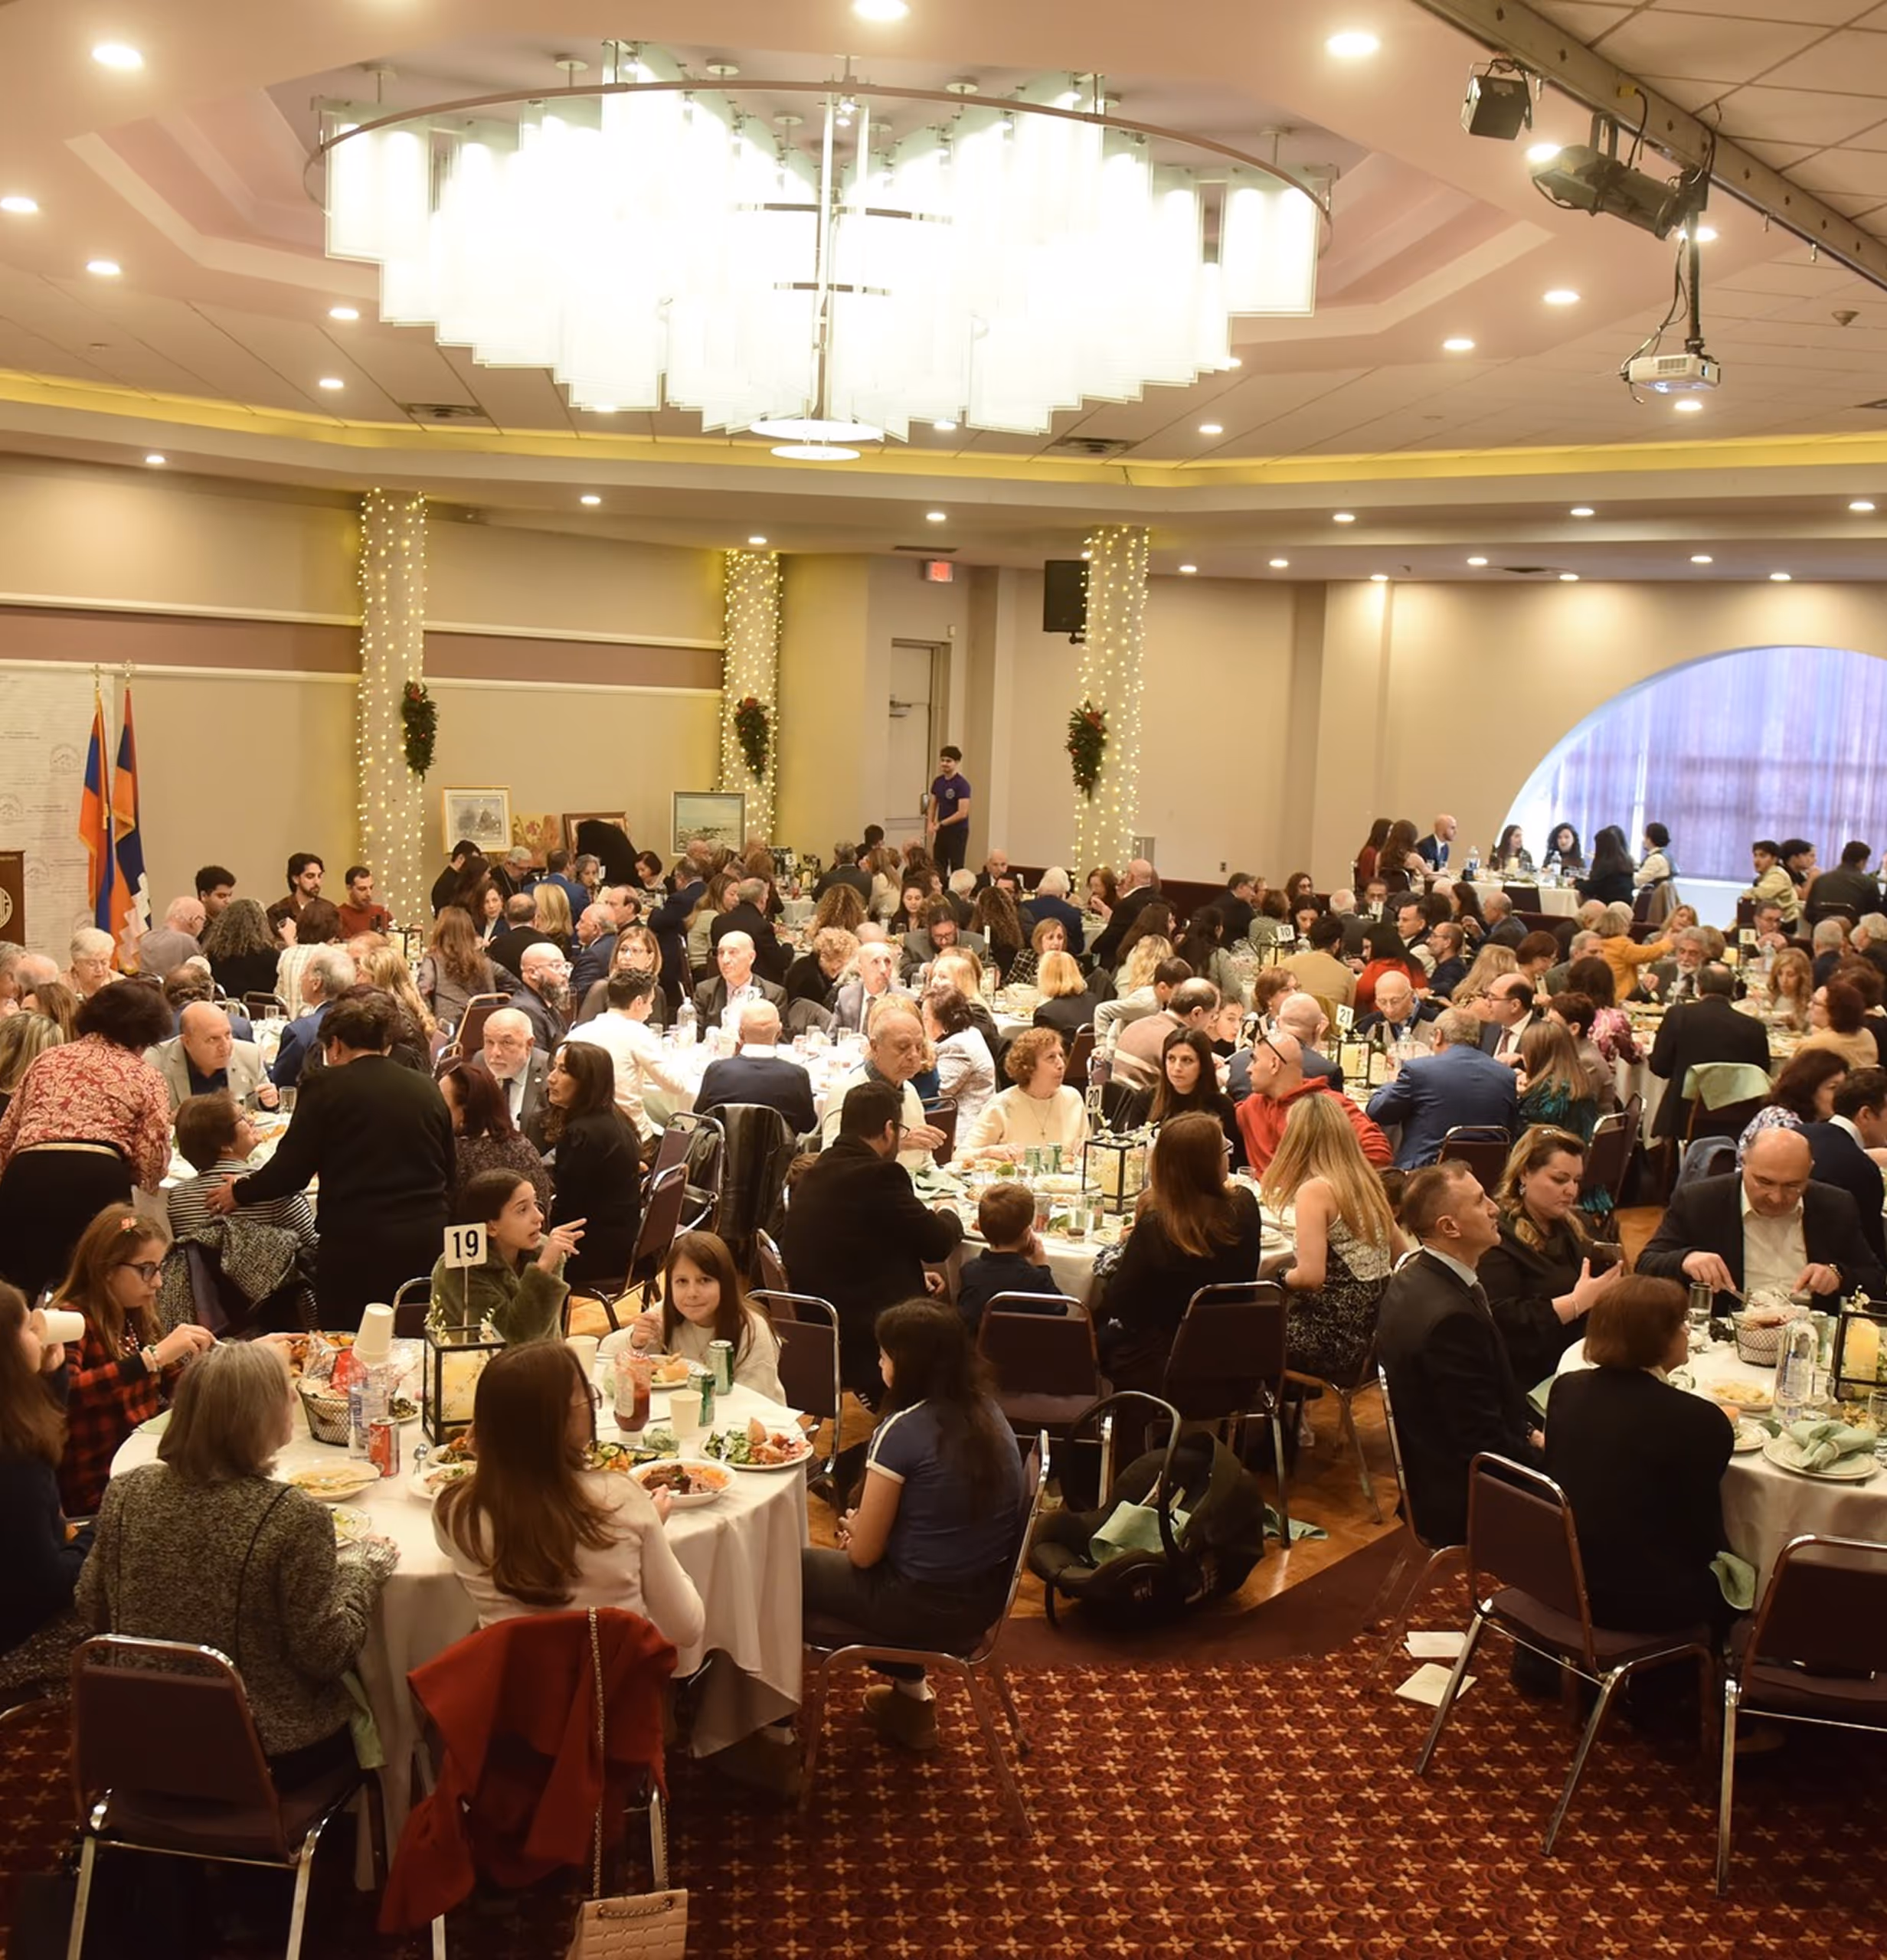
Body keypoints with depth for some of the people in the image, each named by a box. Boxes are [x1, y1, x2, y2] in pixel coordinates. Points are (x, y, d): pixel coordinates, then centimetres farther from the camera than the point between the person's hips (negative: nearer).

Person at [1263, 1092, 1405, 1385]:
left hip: (1335, 1342, -8)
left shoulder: (1315, 1190, -15)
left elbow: (1310, 1276, -22)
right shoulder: (1367, 1183, 7)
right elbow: (1404, 1258, 17)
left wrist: (1278, 1279, -4)